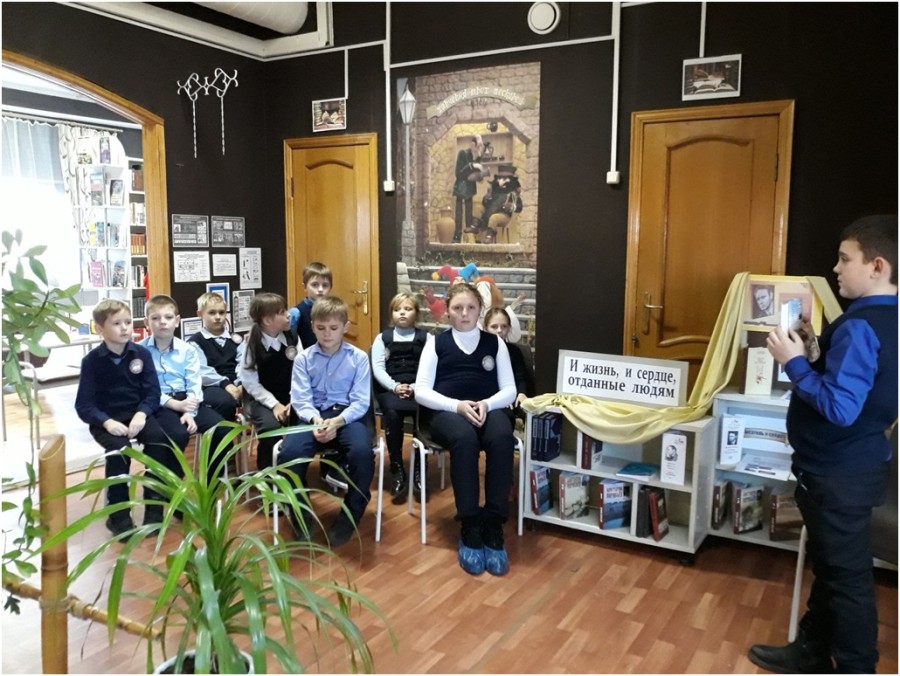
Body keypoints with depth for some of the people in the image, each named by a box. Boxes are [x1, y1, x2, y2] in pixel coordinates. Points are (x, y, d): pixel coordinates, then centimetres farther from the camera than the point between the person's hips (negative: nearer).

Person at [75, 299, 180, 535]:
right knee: (119, 448, -31)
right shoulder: (92, 360, -5)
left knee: (159, 438, -28)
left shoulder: (142, 354, 0)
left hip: (137, 413, 2)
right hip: (106, 420, -2)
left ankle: (154, 506, -14)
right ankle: (118, 514, -15)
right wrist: (107, 422, -24)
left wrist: (141, 414, -22)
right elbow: (84, 405, -6)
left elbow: (152, 393, -2)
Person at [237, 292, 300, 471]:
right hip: (260, 399, -3)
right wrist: (274, 404, -19)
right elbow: (249, 381, -12)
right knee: (271, 427, -30)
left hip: (289, 398, 3)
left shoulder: (292, 338, -1)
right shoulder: (251, 344, -10)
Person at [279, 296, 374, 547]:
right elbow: (301, 400, -3)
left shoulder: (359, 357, 2)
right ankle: (300, 513, 0)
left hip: (348, 416, -1)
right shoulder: (303, 358, 5)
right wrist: (316, 420, -24)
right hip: (314, 417, 1)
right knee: (289, 453, -29)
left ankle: (349, 515, -8)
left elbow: (361, 401, -4)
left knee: (362, 451, -34)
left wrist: (338, 421, -22)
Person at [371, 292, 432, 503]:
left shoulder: (426, 338, 14)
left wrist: (415, 387, -15)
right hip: (389, 388, 1)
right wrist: (395, 386, -13)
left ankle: (418, 469, -18)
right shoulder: (383, 337, 16)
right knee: (392, 412, -33)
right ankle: (397, 469, -21)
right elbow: (378, 368, 4)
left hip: (418, 388, 0)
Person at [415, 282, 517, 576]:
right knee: (464, 439, -37)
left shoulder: (495, 343, 15)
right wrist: (458, 406, -16)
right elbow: (421, 391, 1)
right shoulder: (436, 343, 11)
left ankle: (493, 527, -28)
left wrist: (487, 404, -14)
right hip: (446, 411, -1)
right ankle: (469, 527, -28)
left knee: (503, 438, -35)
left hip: (487, 409, 2)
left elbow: (509, 390, 8)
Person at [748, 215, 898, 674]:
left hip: (839, 473, -10)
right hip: (849, 465, 10)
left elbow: (840, 408, -30)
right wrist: (817, 351, 5)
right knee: (830, 566, 20)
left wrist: (794, 362, -21)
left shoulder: (860, 327, -24)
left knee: (847, 576, 4)